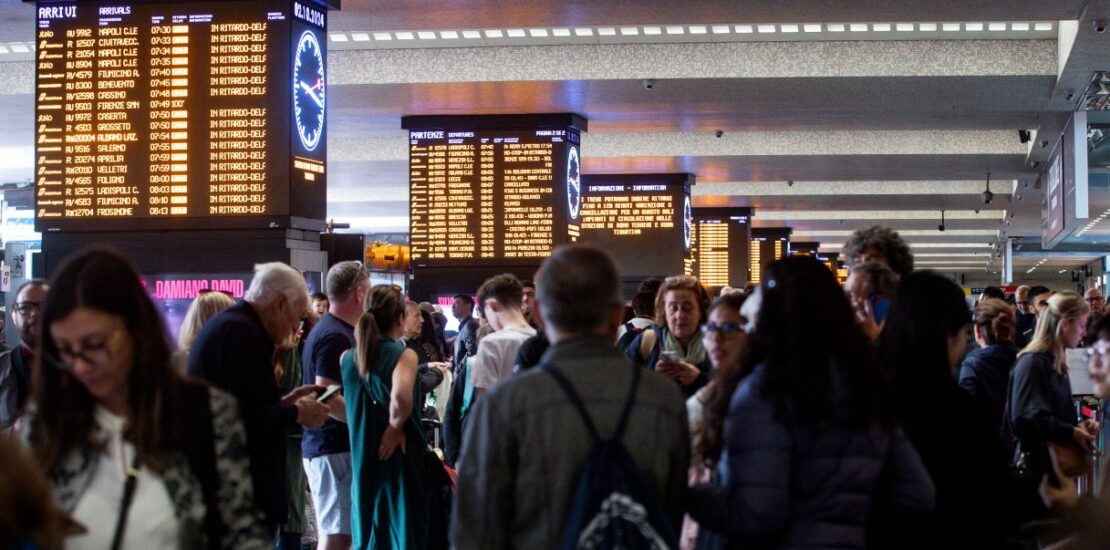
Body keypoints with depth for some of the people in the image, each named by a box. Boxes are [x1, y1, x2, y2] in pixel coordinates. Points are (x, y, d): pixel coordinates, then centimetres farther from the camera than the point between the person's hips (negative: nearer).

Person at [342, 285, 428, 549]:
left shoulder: (348, 357, 4)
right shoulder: (404, 355, -13)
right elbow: (401, 396, -30)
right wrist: (396, 425, -15)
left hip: (362, 458, 5)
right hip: (399, 457, -5)